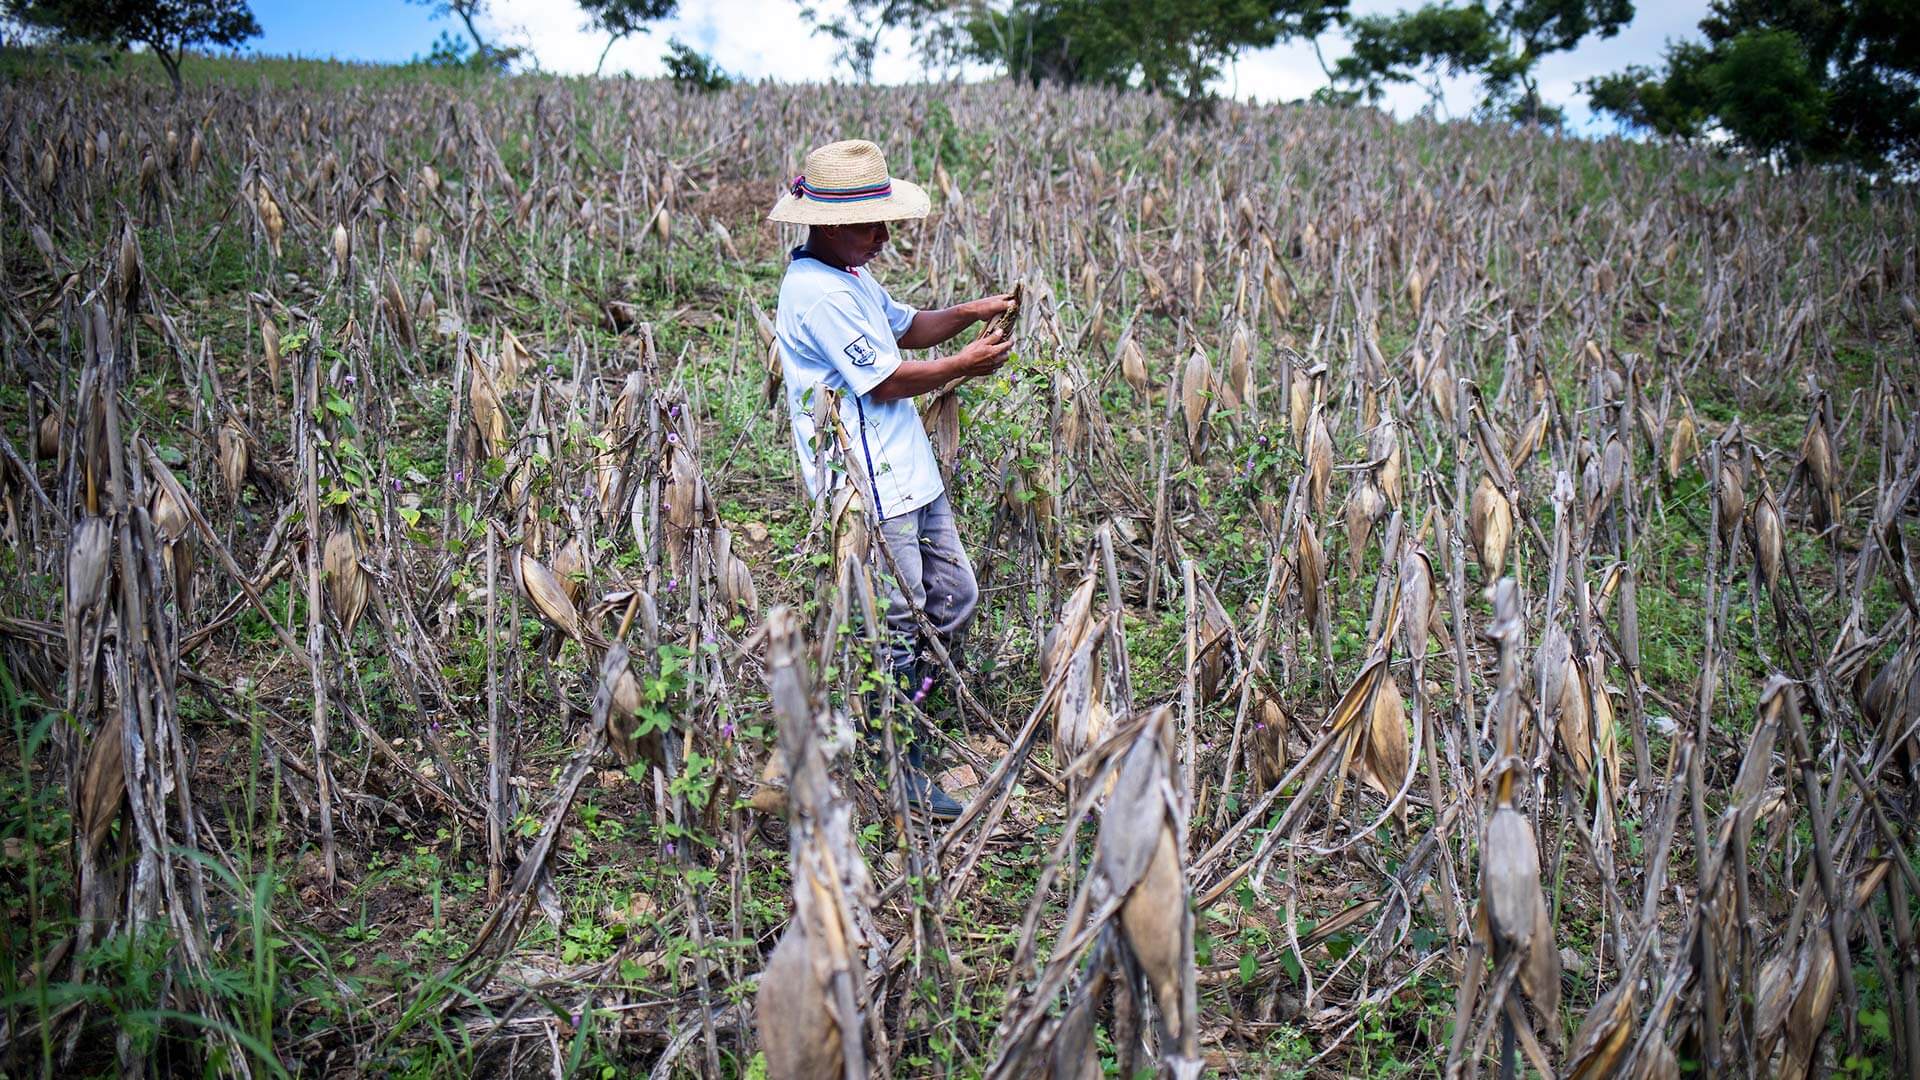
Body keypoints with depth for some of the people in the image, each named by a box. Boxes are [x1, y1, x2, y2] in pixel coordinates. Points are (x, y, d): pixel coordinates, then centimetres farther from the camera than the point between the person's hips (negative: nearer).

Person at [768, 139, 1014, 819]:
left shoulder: (849, 275, 15)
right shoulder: (818, 293, -18)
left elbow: (905, 327, 29)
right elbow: (887, 381, -17)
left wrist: (965, 314, 10)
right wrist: (966, 364, -5)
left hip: (909, 476, 11)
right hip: (869, 488, -10)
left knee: (954, 598, 15)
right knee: (899, 625, -2)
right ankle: (899, 773, 11)